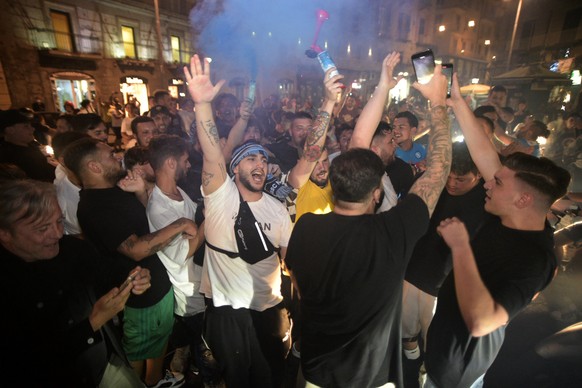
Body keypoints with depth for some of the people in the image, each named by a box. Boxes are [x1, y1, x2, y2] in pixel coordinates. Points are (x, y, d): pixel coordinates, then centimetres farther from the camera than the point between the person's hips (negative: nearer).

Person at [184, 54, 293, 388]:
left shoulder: (278, 210, -4)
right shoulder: (220, 196, -13)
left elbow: (291, 258, -1)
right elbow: (213, 154, -31)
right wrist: (203, 104, -43)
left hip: (271, 307, 3)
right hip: (227, 308, -2)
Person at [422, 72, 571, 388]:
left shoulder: (533, 259, -35)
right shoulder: (508, 218, -14)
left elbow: (481, 321, -46)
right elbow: (486, 155, -12)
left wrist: (460, 246, -45)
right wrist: (457, 102, -14)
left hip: (461, 354, -7)